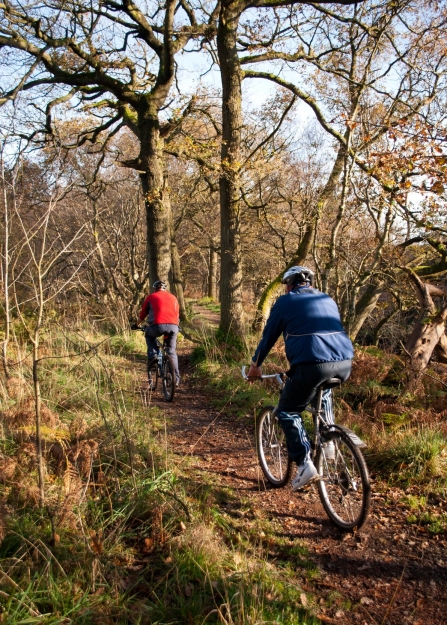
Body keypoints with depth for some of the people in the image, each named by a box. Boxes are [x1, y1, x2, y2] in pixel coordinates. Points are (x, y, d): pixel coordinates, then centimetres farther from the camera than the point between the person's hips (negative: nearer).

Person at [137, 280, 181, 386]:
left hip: (158, 326, -2)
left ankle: (153, 356, 12)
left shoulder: (151, 297, 18)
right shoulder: (173, 297, 26)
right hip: (173, 326, 3)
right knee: (172, 351, 16)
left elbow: (143, 314, 24)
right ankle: (176, 378, 14)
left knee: (148, 334, 31)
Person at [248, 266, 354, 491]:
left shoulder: (286, 301, 12)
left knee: (287, 412, 14)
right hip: (344, 362, 6)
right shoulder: (328, 300, 26)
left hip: (312, 364, -6)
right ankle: (328, 441, 31)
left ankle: (305, 465, 4)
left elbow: (268, 336, 15)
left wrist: (255, 364, 28)